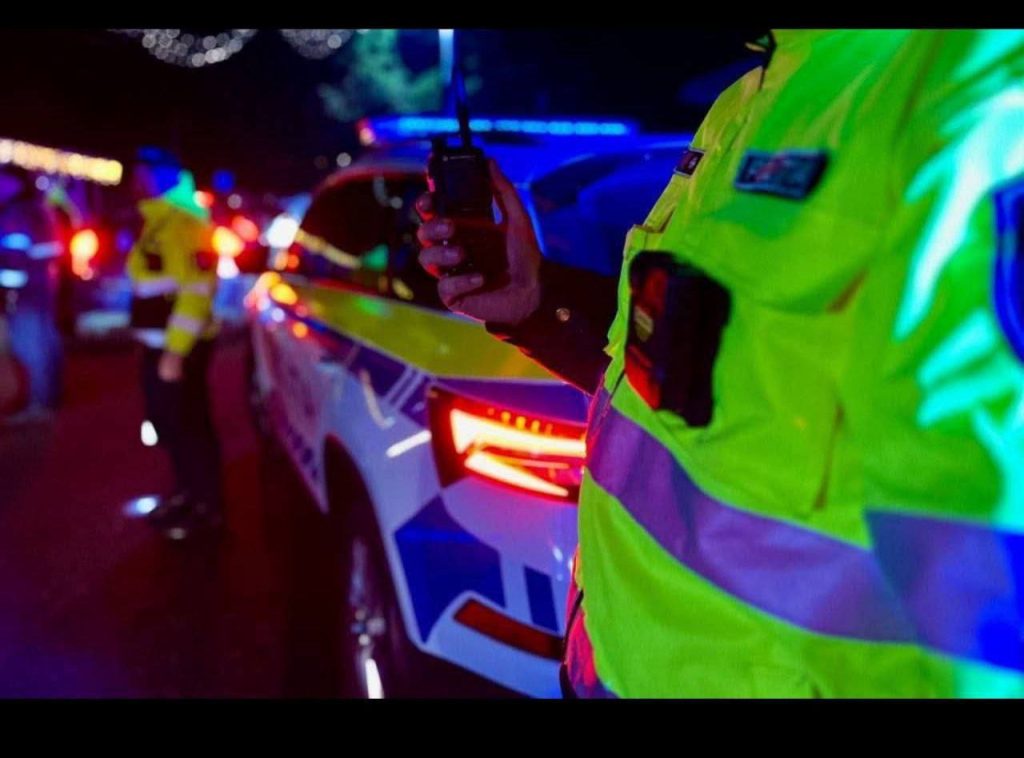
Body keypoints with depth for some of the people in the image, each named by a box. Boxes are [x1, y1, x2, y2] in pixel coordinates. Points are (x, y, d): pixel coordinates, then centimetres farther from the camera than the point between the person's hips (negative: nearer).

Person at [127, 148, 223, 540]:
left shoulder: (184, 224, -18)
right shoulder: (157, 222, 15)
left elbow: (197, 289, -24)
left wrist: (175, 350, -25)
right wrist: (160, 345, 19)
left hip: (179, 346, -10)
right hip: (158, 343, 10)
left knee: (189, 424, -2)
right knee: (166, 421, 18)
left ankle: (208, 508, 10)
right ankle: (187, 493, 34)